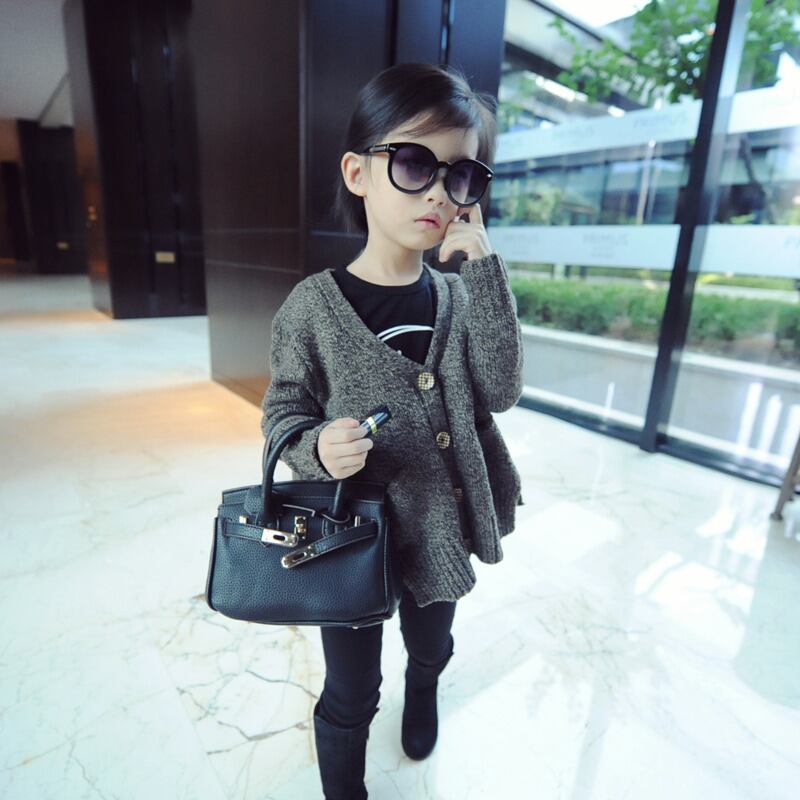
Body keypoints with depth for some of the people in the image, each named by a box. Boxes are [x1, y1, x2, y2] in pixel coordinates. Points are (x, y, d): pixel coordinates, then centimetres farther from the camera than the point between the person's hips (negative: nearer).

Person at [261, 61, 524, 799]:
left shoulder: (458, 296, -5)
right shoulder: (314, 306, -16)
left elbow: (500, 391, -16)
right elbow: (284, 413, -9)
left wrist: (486, 273, -22)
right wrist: (317, 448, -31)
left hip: (440, 526, 4)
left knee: (432, 645, 32)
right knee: (351, 696, 18)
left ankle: (423, 697, 68)